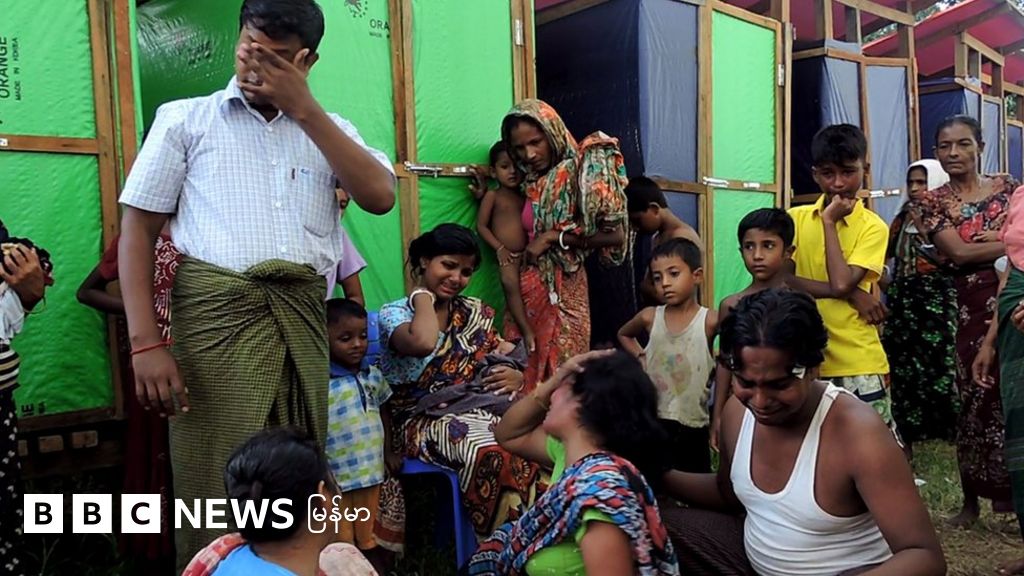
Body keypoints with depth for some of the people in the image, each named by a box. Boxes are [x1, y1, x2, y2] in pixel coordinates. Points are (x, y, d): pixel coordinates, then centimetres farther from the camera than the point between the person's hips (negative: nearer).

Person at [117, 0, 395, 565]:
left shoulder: (329, 129, 16)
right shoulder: (185, 118, 10)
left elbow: (380, 197, -2)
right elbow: (137, 229, 5)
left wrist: (303, 107, -2)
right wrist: (145, 342, -7)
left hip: (303, 320, 2)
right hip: (216, 310, -2)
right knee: (216, 492, 0)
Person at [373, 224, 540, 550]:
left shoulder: (473, 312, 15)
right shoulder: (394, 313, -2)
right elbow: (423, 343, -25)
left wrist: (518, 375, -7)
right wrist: (424, 294, -8)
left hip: (478, 406, 5)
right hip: (425, 417, -5)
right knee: (492, 454, -35)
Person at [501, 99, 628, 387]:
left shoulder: (581, 171, -8)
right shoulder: (531, 182, 12)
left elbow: (615, 234, -15)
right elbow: (519, 234, 5)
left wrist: (554, 236, -14)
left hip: (562, 289, -6)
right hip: (529, 288, 6)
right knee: (525, 369, 9)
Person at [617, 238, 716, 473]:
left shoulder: (710, 321, -12)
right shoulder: (649, 317, -2)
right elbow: (624, 334, 18)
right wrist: (639, 356, 5)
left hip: (694, 423, -2)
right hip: (653, 421, 2)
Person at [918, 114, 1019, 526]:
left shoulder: (1007, 187, 8)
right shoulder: (935, 203, 2)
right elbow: (959, 252, -11)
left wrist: (999, 238, -13)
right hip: (974, 307, -1)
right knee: (978, 399, 4)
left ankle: (1011, 492, 13)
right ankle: (971, 499, 17)